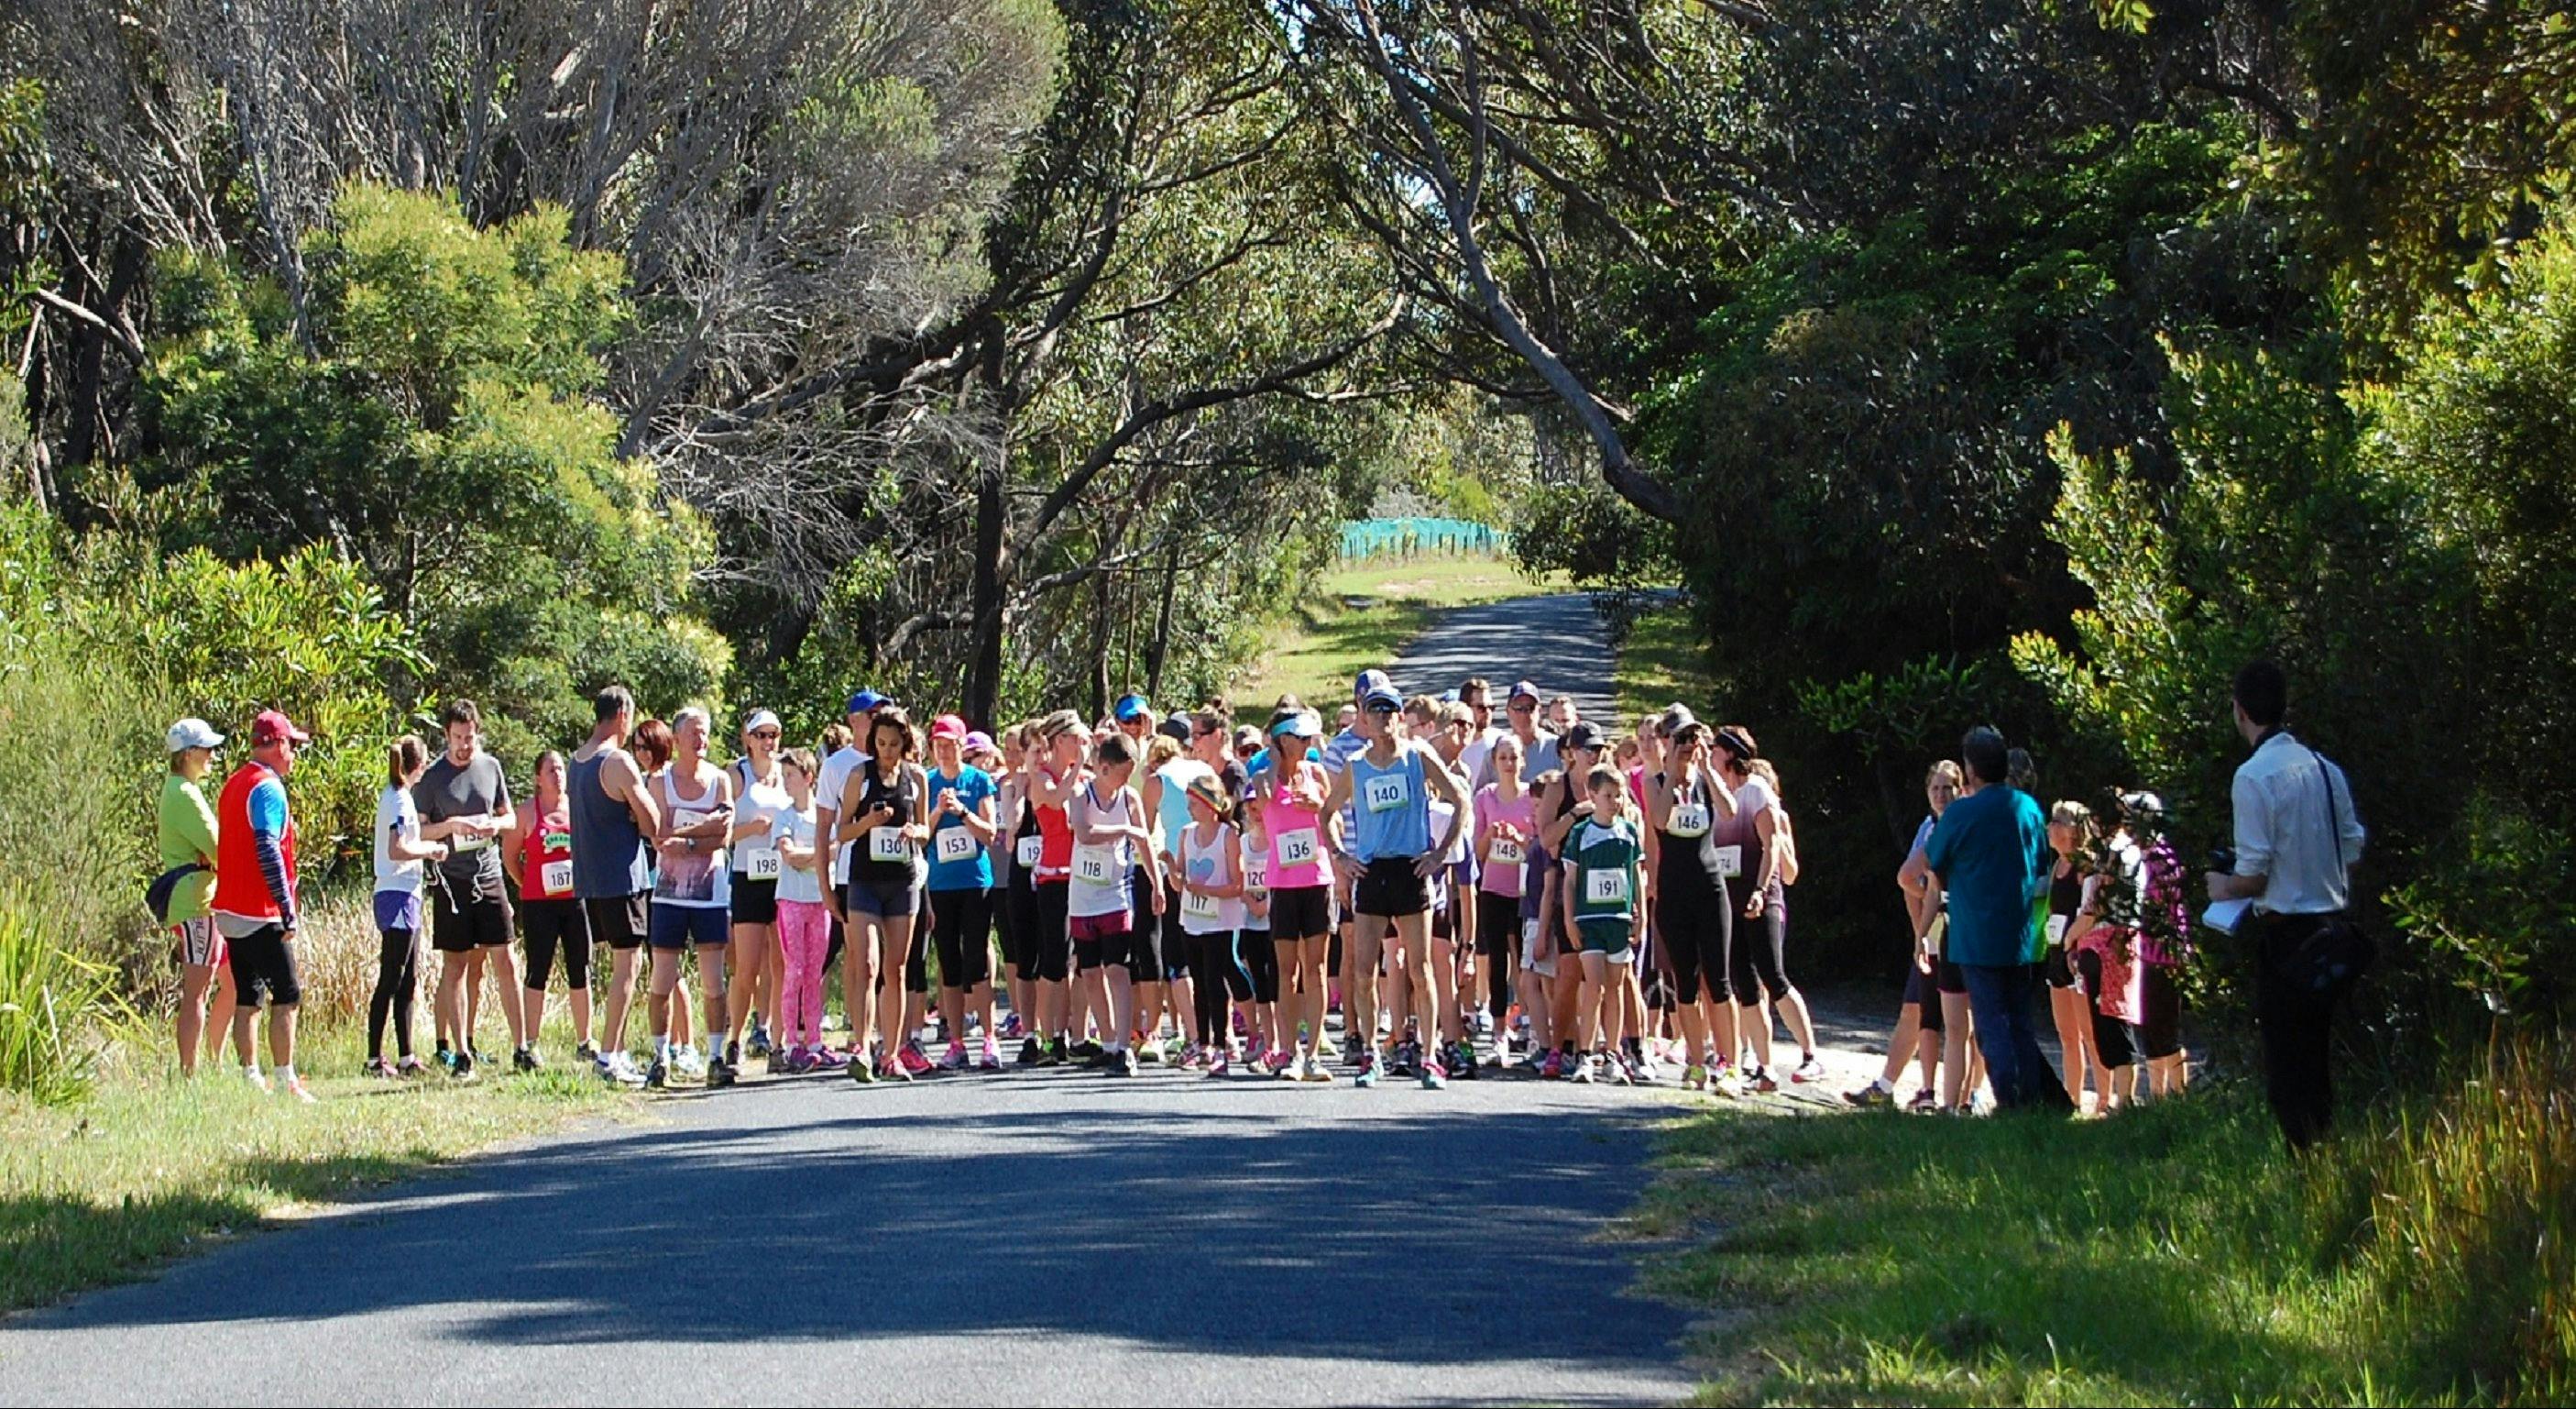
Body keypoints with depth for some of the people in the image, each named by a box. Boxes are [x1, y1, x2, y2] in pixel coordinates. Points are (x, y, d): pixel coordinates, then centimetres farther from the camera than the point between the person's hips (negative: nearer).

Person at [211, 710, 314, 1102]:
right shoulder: (267, 788, -14)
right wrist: (289, 911, -21)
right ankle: (286, 1081, -9)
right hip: (260, 915, -9)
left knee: (247, 997, 11)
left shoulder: (234, 784, 15)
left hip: (229, 910, 9)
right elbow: (268, 852, -22)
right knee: (287, 995, -6)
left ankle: (251, 1077, 11)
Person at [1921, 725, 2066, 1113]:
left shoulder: (1962, 812, -12)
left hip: (1977, 939, -5)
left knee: (1992, 1026, -2)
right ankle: (2033, 1103, 12)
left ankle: (2010, 1105, -7)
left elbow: (1933, 861, 1)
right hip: (2020, 936, 5)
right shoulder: (2028, 808, 5)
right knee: (2020, 1023, 13)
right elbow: (2042, 868, 16)